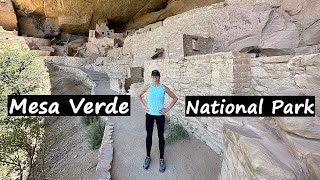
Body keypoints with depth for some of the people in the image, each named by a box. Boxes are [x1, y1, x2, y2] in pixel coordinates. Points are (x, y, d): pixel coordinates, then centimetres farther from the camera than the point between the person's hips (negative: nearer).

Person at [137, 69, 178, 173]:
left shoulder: (163, 88, -9)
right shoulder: (148, 87, -5)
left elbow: (175, 98, -3)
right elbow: (139, 95, 12)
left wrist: (167, 109, -7)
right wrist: (143, 105, 1)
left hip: (160, 115, -1)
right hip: (149, 114, 1)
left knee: (160, 136, 8)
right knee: (149, 135, 12)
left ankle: (161, 159, 25)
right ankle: (148, 157, 32)